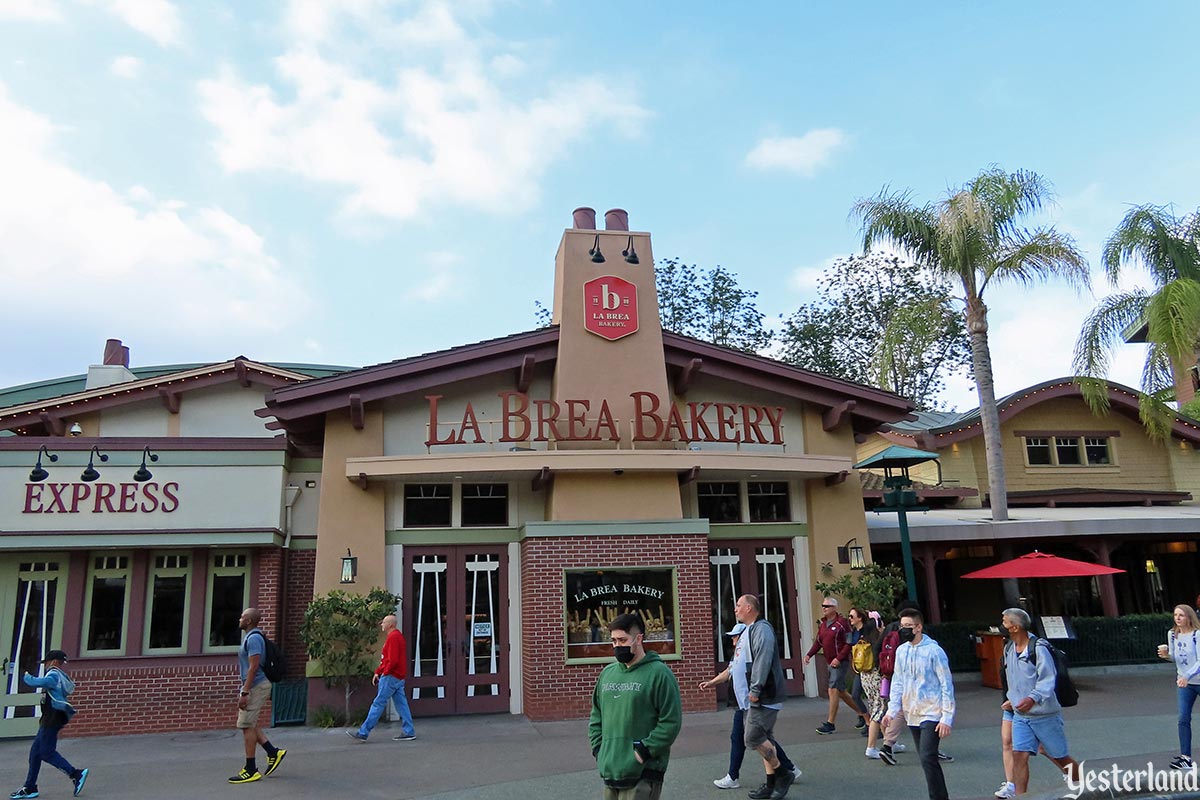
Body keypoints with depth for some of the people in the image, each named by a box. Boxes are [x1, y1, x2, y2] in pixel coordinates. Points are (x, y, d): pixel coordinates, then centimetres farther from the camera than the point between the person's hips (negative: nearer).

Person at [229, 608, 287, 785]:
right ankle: (273, 752, 19)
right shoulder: (251, 637, 15)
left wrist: (245, 693, -23)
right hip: (255, 686, 10)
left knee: (247, 725, -5)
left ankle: (250, 771, 1)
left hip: (256, 687, -10)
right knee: (250, 724, 14)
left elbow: (253, 667, -23)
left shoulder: (253, 638, -18)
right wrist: (243, 690, 23)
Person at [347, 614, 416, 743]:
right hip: (398, 677, 10)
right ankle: (409, 732, 9)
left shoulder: (393, 637, -15)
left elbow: (393, 660, -22)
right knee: (401, 704, 9)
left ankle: (363, 733, -1)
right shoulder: (396, 635, 17)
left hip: (391, 677, -10)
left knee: (378, 704, -5)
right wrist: (378, 672, 17)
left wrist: (384, 672, -10)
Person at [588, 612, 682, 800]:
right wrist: (599, 750, 8)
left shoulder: (659, 673, -8)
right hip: (609, 772, 6)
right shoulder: (607, 673, 12)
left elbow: (671, 722, -12)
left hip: (643, 775, -6)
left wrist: (643, 752, -14)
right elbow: (596, 717, 20)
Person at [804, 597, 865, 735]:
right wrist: (809, 655, -1)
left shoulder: (842, 622, -13)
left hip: (840, 663, -9)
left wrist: (839, 658, -22)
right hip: (831, 663, 9)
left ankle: (830, 724, -5)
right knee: (841, 692, 15)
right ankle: (861, 714, 31)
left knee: (833, 691, -10)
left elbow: (849, 643, -15)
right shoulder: (822, 624, 12)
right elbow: (818, 642, 14)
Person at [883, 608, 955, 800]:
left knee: (927, 758, -14)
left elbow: (947, 685, -11)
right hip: (912, 714, 6)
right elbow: (898, 682, 11)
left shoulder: (934, 651, -12)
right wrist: (892, 710, 3)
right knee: (926, 759, 12)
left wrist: (947, 718, -14)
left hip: (931, 714, -6)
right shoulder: (901, 651, 6)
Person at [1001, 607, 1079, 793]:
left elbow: (1047, 680, -23)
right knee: (1019, 755, -7)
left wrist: (1033, 698, -37)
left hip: (1044, 714, -6)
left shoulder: (1039, 648, -17)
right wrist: (1012, 699, 21)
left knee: (1059, 756, 10)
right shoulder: (1009, 649, 7)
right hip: (1020, 716, 6)